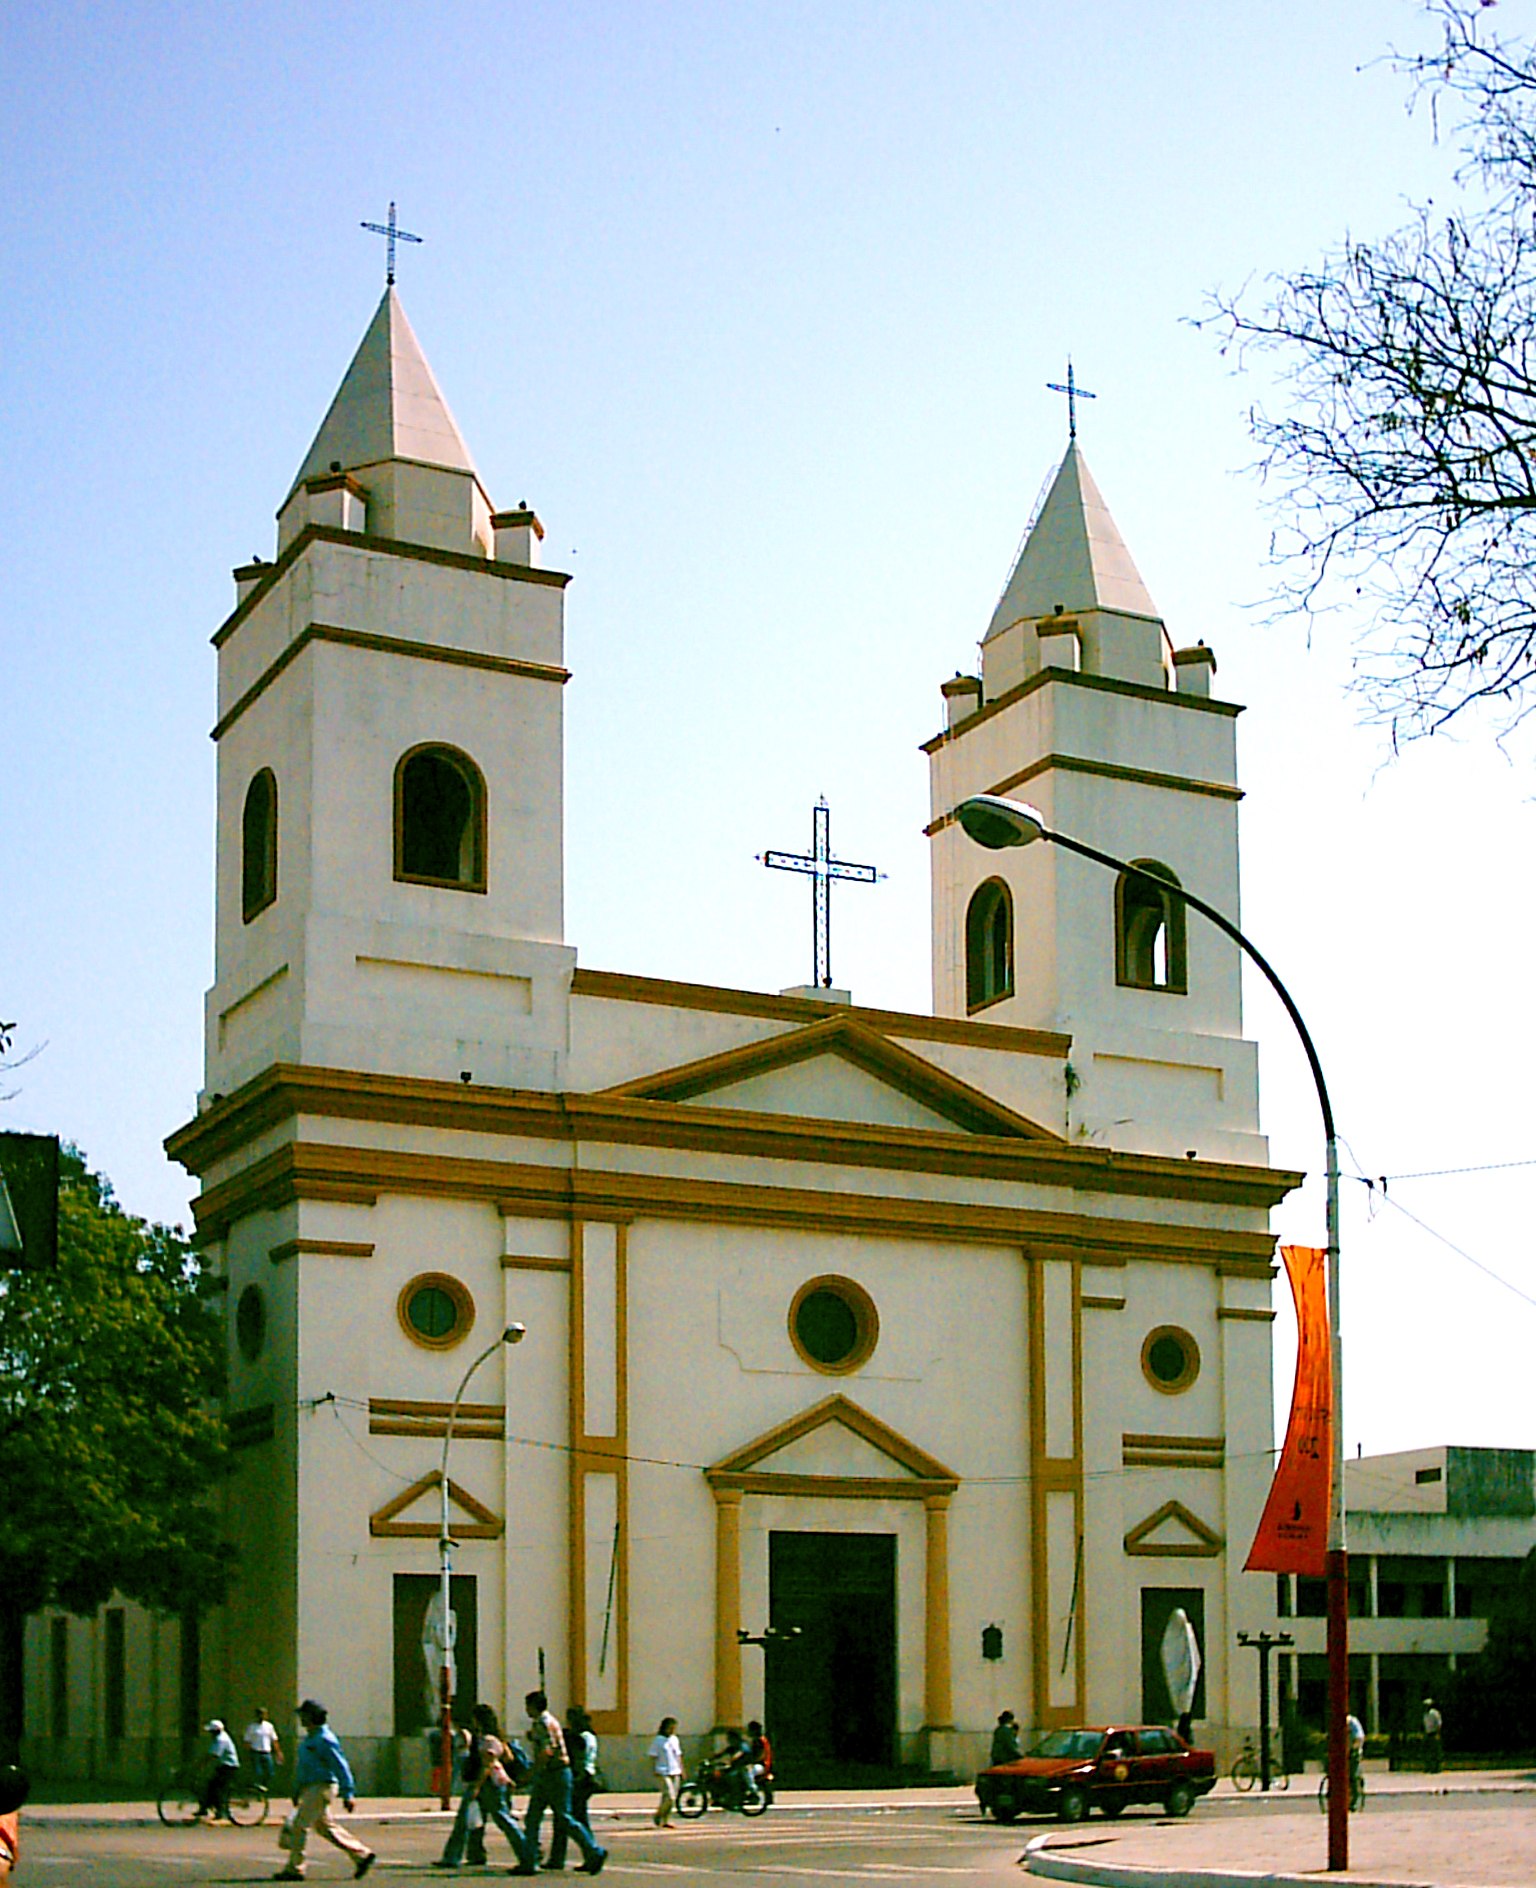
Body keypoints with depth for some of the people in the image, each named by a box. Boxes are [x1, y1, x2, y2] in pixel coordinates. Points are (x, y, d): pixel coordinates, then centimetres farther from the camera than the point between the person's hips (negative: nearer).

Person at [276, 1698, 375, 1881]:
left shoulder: (325, 1739, -15)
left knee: (299, 1826, -8)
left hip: (321, 1789, -10)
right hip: (310, 1789, 10)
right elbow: (301, 1767, 24)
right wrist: (297, 1791, 23)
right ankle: (361, 1854, 19)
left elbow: (341, 1767, -17)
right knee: (324, 1826, 13)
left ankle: (294, 1869, -2)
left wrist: (348, 1794, -19)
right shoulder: (308, 1738, 15)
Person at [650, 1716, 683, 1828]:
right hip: (664, 1773, -6)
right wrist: (655, 1771, -13)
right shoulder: (658, 1740, -5)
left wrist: (681, 1770, 17)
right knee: (670, 1797, -14)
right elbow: (653, 1757, -5)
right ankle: (658, 1814, 5)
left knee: (672, 1798, 5)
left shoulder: (675, 1739, 13)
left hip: (675, 1772, 6)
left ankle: (666, 1820, 13)